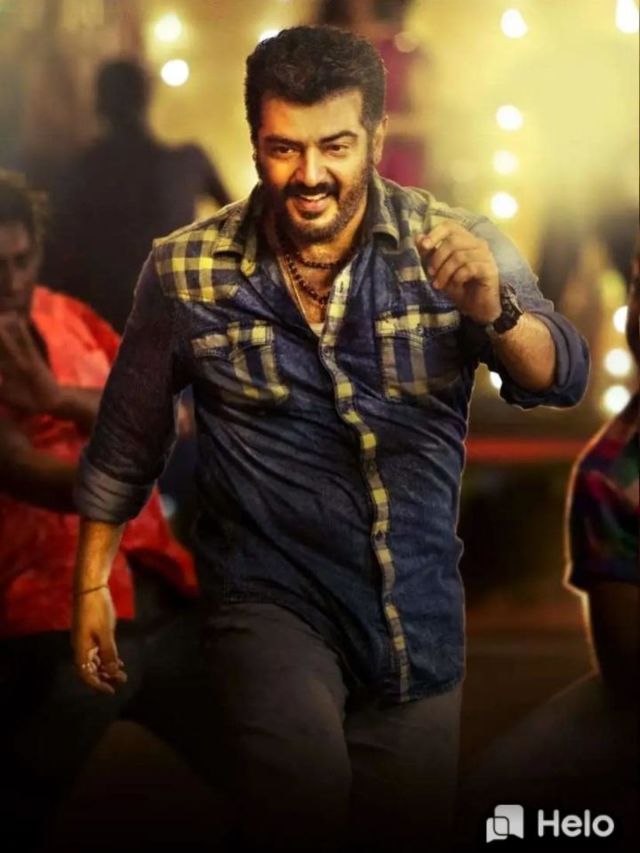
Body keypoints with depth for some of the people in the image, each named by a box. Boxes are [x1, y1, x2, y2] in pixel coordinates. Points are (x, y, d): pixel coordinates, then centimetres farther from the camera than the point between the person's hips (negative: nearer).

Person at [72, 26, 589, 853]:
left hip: (420, 608, 2)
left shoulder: (452, 247, -7)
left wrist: (493, 311, -37)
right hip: (270, 595, -2)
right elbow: (127, 436, 5)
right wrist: (91, 583, 10)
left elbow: (561, 379, -16)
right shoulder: (185, 271, -6)